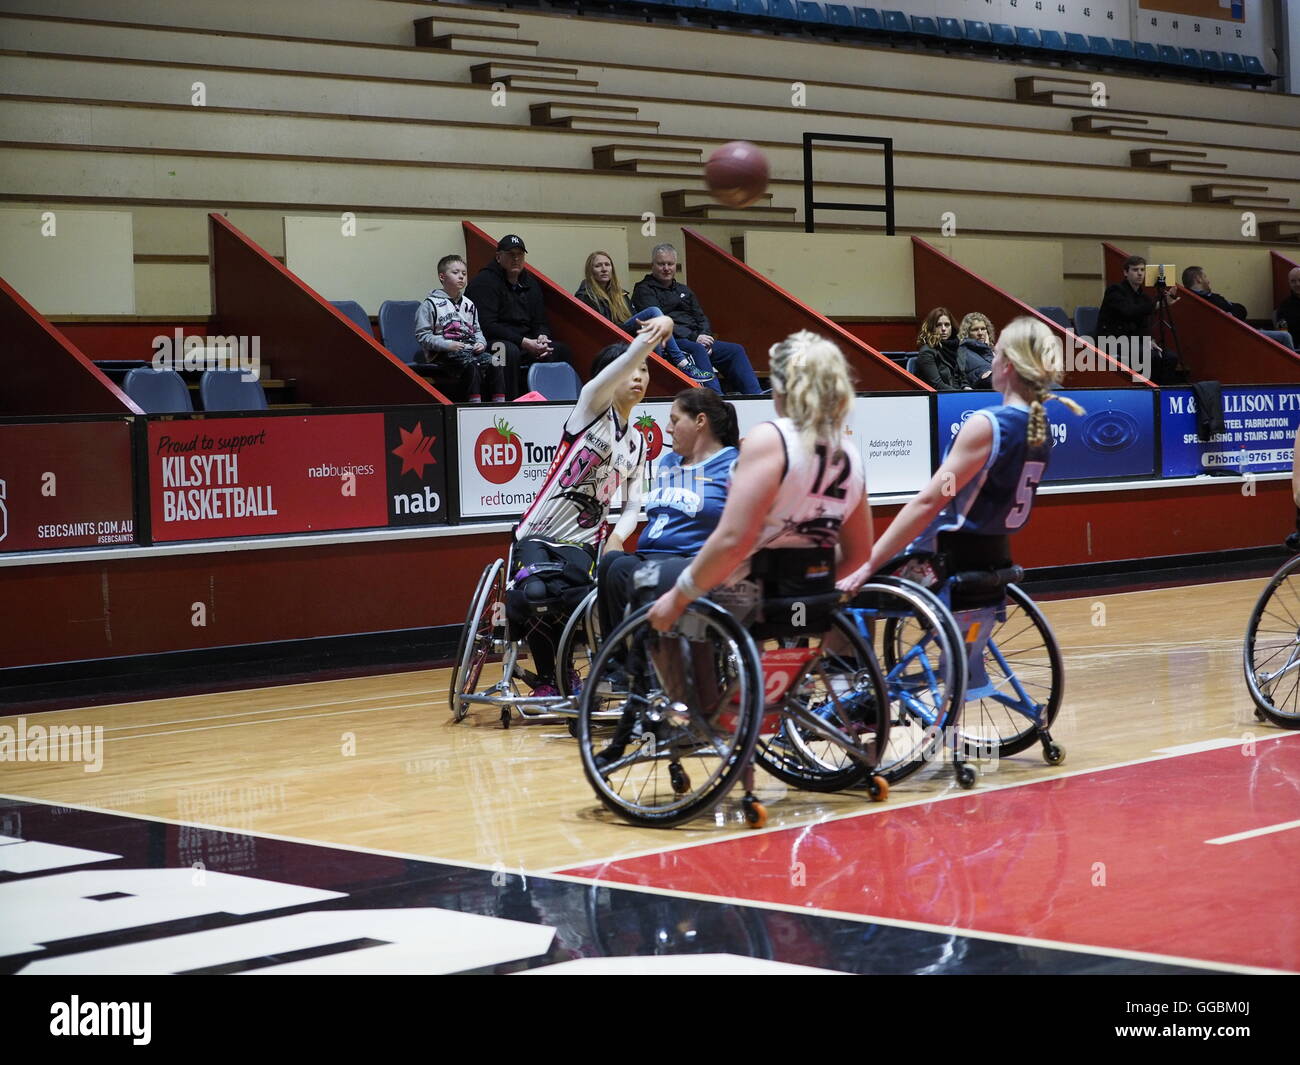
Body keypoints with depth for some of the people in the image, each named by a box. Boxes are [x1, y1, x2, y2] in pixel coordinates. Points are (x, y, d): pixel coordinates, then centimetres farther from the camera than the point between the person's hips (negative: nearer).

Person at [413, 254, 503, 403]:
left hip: (470, 349, 6)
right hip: (443, 354, -6)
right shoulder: (431, 304, 1)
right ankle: (474, 402, -39)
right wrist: (447, 345, -14)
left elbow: (477, 330, 28)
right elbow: (422, 335, -3)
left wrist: (481, 343, 4)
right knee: (471, 364, -34)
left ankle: (499, 402, -28)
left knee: (494, 362, -22)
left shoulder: (469, 304, 20)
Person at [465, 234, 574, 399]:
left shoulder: (530, 283, 17)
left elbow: (540, 322, 20)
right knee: (509, 351, -38)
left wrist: (542, 338, -8)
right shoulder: (485, 282, -8)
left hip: (527, 344, 7)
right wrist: (525, 343, -21)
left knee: (561, 350, -10)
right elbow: (486, 325, -17)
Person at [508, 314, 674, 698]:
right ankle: (546, 679, -7)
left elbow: (633, 505, 12)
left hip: (584, 544, 4)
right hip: (539, 535, -4)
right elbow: (623, 364, -21)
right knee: (534, 596, -33)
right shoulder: (592, 407, -2)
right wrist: (650, 338, -38)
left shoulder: (638, 444, 15)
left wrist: (617, 538, -9)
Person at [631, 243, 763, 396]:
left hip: (697, 341, 7)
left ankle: (755, 396, -23)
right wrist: (693, 337, -16)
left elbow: (701, 318, 20)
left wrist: (705, 336, -5)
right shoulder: (644, 290, 4)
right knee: (697, 350, -37)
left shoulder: (684, 290, 28)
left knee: (736, 350, -11)